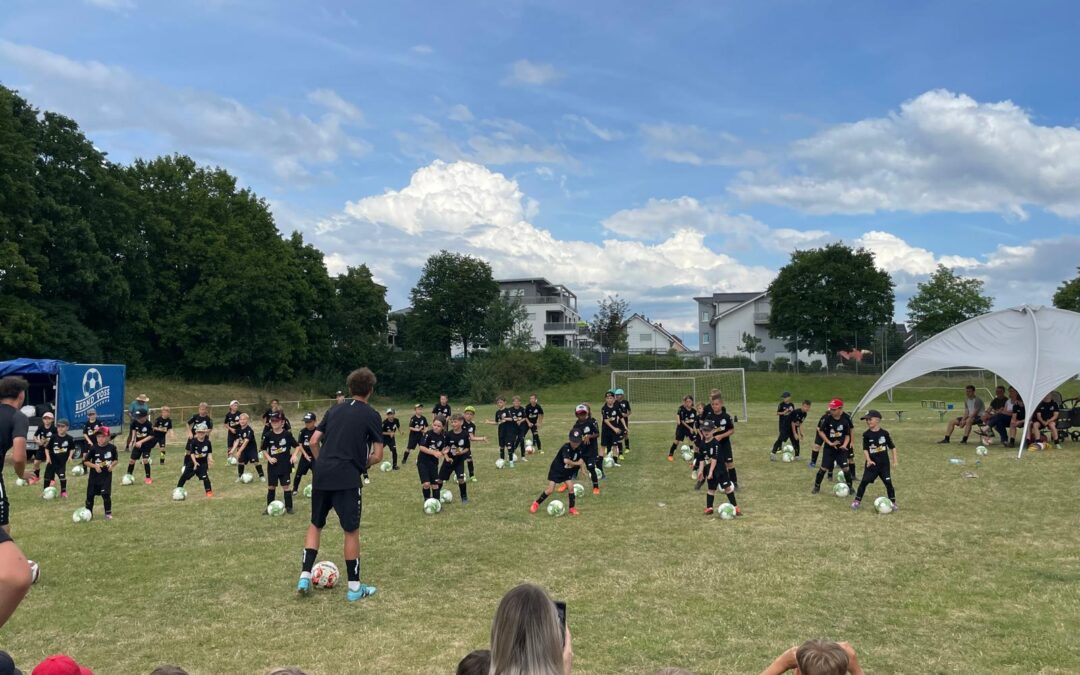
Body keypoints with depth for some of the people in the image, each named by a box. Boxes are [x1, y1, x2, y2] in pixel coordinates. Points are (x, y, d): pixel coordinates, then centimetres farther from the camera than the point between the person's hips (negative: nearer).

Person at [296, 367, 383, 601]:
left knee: (315, 525, 20)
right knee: (351, 531, 5)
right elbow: (378, 455, -4)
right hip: (347, 479, -5)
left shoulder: (334, 410, 13)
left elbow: (314, 441, 11)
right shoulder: (371, 415, -2)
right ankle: (354, 587, 11)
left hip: (322, 476, 5)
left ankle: (304, 576, 14)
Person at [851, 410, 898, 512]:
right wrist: (868, 460, -19)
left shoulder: (884, 433, -5)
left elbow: (892, 447, 4)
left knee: (888, 482, -1)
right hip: (872, 463, 0)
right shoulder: (866, 434, -5)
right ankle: (857, 501, 7)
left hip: (884, 463, 0)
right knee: (864, 481, -3)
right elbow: (865, 449, -6)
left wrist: (894, 460, 1)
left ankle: (893, 503, 12)